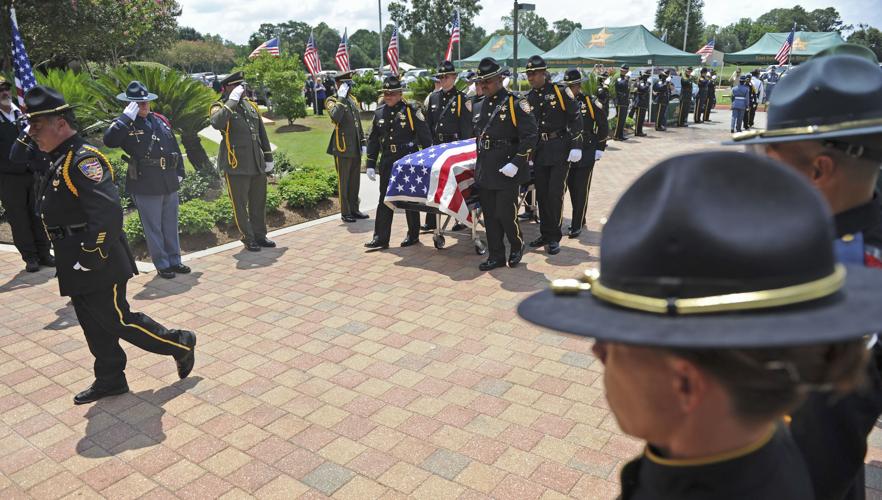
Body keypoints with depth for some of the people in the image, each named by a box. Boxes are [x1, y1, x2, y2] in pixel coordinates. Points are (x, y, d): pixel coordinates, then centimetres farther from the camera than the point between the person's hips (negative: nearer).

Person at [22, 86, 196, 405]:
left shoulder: (83, 160, -20)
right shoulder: (60, 161, 12)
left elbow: (108, 212, -28)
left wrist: (91, 257, -24)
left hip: (99, 267, -10)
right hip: (76, 268, 10)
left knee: (117, 321, 0)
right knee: (95, 327, 17)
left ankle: (180, 344, 16)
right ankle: (109, 380, 30)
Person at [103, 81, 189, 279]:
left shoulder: (160, 120, 11)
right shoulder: (125, 125, -5)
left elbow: (175, 148, 17)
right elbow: (109, 140, -25)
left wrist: (179, 172, 14)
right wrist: (126, 116, -23)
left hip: (169, 183, 5)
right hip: (145, 186, -5)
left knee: (171, 225, 15)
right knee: (153, 228, 4)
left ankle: (174, 261, 26)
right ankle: (162, 265, 15)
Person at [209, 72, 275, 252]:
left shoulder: (251, 105, 13)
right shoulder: (220, 107, -5)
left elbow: (262, 133, 17)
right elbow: (216, 122, -30)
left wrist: (268, 158, 15)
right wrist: (232, 101, -24)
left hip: (257, 164, 6)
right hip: (236, 166, -6)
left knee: (259, 202, 13)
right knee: (240, 205, 3)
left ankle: (260, 235, 26)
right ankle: (248, 239, 15)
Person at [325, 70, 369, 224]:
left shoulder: (352, 99, 15)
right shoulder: (332, 100, -6)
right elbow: (335, 116, -29)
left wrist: (363, 142, 15)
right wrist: (341, 98, -24)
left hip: (355, 148, 7)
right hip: (343, 148, -7)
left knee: (355, 181, 13)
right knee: (343, 181, 1)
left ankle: (354, 209, 23)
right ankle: (345, 212, 9)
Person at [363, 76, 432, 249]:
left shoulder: (411, 111, -8)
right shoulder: (379, 112, 7)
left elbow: (425, 138, -7)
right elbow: (373, 140, 12)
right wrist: (371, 165, 8)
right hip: (387, 163, 4)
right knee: (384, 200, 5)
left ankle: (413, 235, 20)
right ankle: (380, 238, 9)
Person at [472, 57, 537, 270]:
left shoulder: (515, 103, -9)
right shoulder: (483, 104, 12)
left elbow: (530, 136, -14)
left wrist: (515, 163, -19)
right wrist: (480, 160, 16)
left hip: (506, 170, -7)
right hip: (485, 170, 7)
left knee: (505, 213, -4)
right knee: (490, 215, 10)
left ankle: (517, 246, 24)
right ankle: (496, 256, 21)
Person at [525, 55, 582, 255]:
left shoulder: (560, 91, -5)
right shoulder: (528, 98, 9)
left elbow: (575, 119, -7)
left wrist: (576, 147, -12)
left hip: (560, 150, -5)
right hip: (539, 151, 5)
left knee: (555, 193, -5)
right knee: (541, 194, 9)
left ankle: (554, 238, 5)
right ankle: (545, 234, 22)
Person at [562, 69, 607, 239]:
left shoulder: (590, 103, -6)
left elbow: (603, 127, 0)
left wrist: (599, 148, -3)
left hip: (586, 155, -4)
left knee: (581, 191, -1)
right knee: (572, 189, 11)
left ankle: (576, 226, 6)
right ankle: (579, 220, 27)